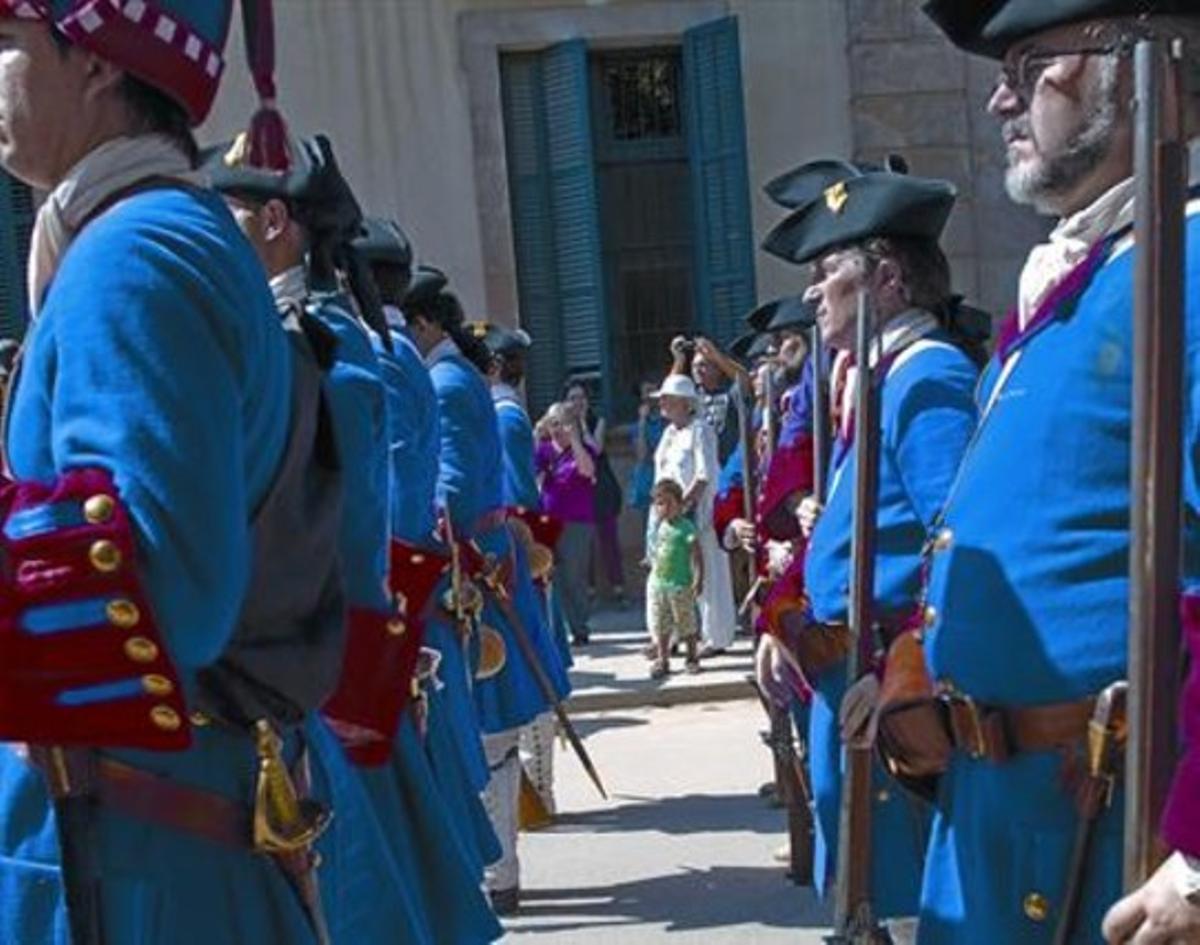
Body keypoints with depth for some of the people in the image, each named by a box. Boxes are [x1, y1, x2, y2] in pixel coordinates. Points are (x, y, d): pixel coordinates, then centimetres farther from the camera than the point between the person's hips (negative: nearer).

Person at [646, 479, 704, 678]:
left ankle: (691, 658, 20)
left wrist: (698, 579, -20)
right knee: (659, 625, 8)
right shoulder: (657, 527, 6)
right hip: (657, 584, 6)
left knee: (686, 623, 6)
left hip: (680, 585, -5)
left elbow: (696, 555, -15)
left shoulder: (685, 527, -12)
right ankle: (663, 660, 17)